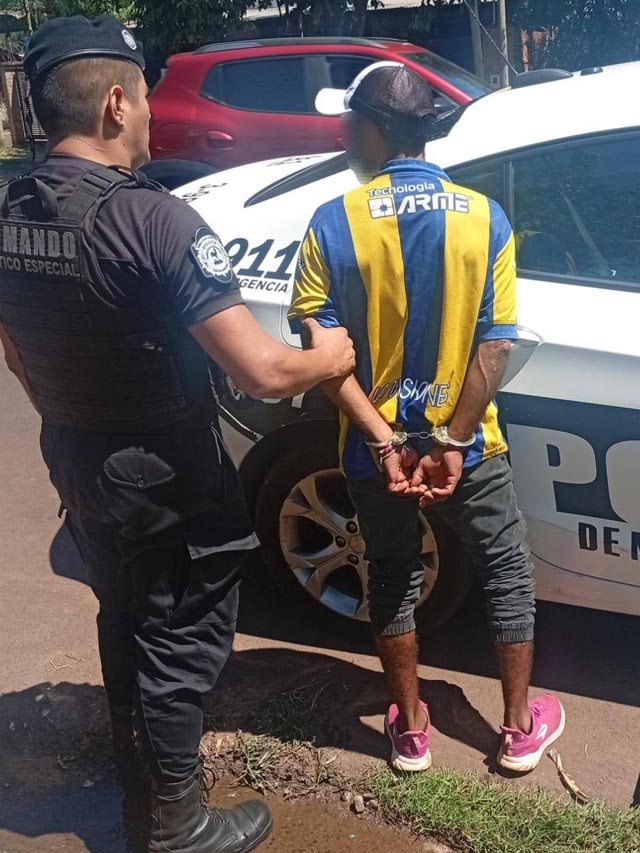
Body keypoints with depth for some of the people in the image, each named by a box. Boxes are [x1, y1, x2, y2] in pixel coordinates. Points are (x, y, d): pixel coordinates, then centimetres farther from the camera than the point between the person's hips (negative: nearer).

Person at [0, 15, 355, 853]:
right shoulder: (152, 219, -28)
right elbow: (264, 373, -31)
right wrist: (330, 355, -10)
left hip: (73, 464, 7)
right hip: (166, 476, -7)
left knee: (121, 610, 28)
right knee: (181, 638, 12)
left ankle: (132, 747, 52)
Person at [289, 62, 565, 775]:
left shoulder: (332, 224, -12)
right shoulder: (484, 219, -9)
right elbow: (495, 344, -13)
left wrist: (383, 440, -15)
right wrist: (451, 441, -11)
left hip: (374, 450, 1)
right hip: (467, 447, 0)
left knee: (392, 583, 19)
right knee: (508, 577, 18)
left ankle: (410, 731, 32)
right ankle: (520, 729, 29)